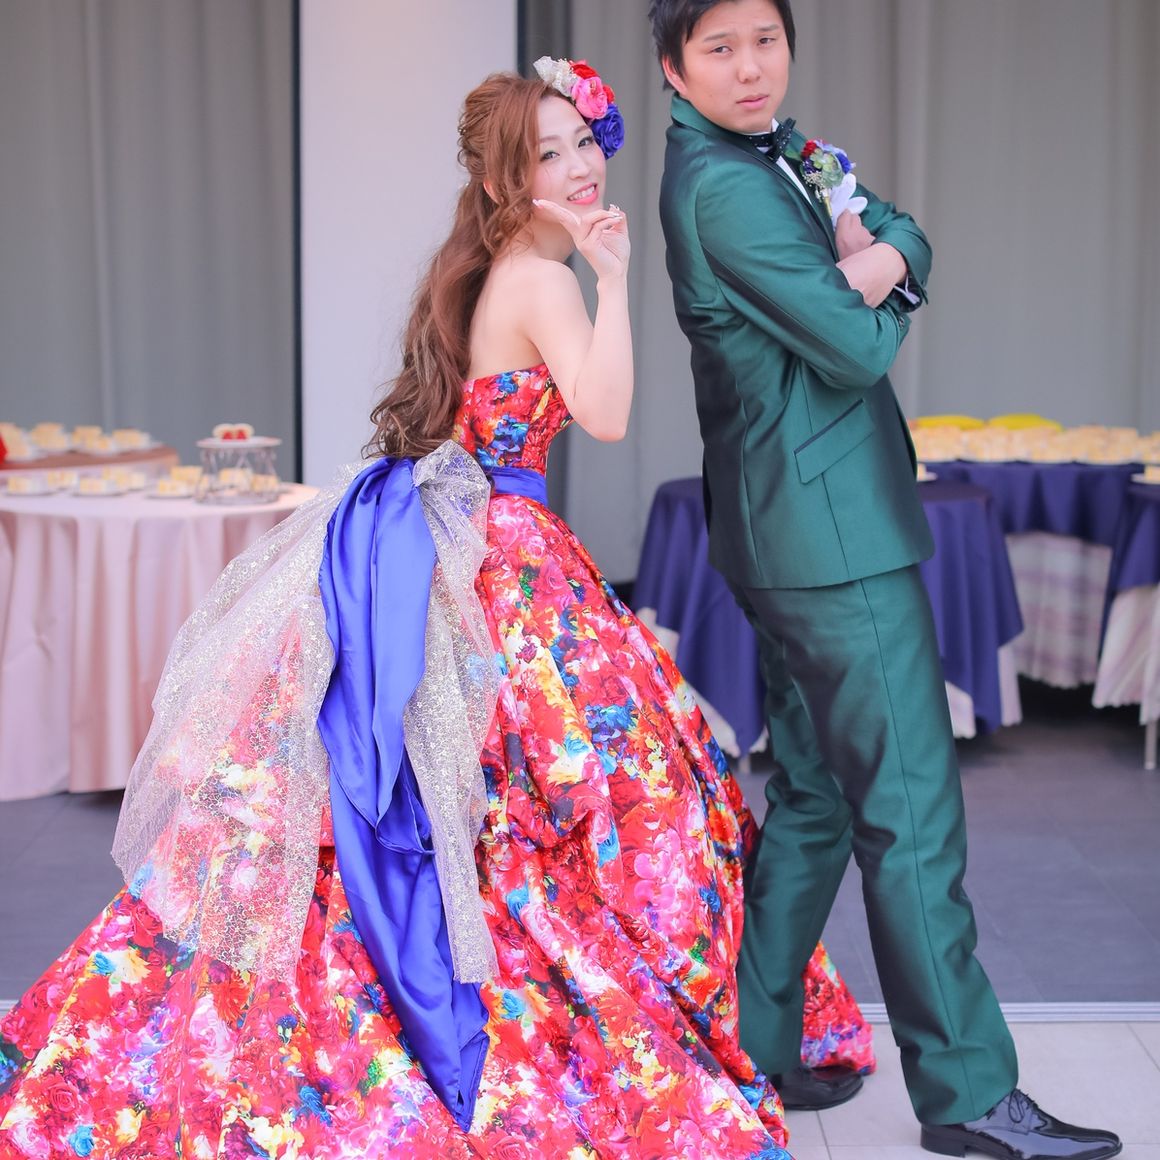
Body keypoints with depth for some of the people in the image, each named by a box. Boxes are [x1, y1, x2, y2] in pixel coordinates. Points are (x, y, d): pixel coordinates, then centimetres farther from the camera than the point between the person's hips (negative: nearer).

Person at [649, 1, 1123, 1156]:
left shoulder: (782, 152, 14)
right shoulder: (725, 190, -17)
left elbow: (905, 236, 11)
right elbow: (856, 350, -19)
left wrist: (878, 257, -10)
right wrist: (878, 302, 3)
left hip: (800, 534, 10)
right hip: (835, 536, -10)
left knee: (816, 796, 16)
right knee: (913, 810, -4)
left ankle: (753, 1047, 25)